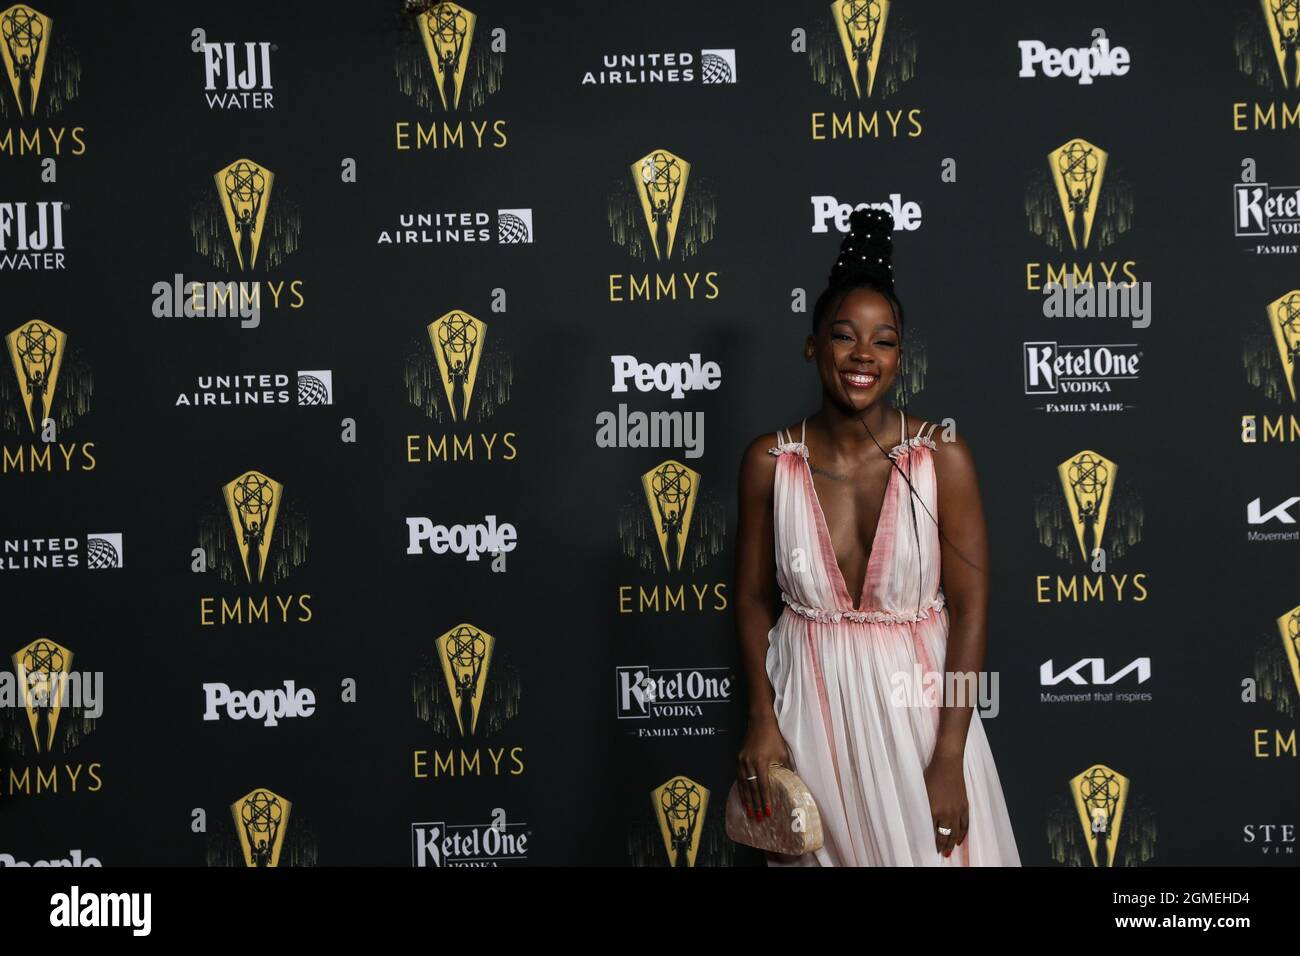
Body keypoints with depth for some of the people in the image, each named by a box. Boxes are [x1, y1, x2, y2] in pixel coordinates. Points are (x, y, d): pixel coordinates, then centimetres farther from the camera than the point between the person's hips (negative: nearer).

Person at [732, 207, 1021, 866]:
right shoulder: (770, 461, -6)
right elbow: (753, 598, 3)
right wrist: (762, 719, -8)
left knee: (927, 852, 10)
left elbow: (970, 609, -10)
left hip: (918, 701, -1)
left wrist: (949, 759, -13)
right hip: (810, 709, 1)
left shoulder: (943, 458, -10)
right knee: (824, 853, 14)